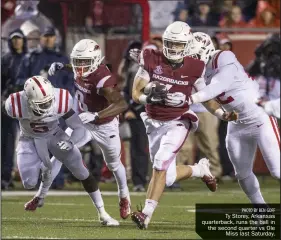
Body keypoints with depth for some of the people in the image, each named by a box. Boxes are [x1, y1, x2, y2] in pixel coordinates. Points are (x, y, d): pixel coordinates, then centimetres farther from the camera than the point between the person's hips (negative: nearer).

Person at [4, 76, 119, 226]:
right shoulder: (17, 105, -34)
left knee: (81, 172, -9)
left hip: (54, 136, 0)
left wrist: (71, 142, -41)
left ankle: (102, 214, -1)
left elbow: (79, 128, -20)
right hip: (30, 139, 0)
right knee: (29, 183, -12)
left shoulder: (60, 101, -32)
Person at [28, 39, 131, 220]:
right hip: (83, 123, 5)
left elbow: (122, 104, -49)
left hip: (105, 126, -5)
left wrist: (95, 115, -57)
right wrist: (62, 66, -5)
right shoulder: (82, 70, -15)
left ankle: (124, 196, 47)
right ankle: (41, 195, -5)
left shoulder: (102, 79, -36)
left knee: (114, 164, 19)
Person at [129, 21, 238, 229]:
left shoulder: (193, 68, -8)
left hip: (177, 122, -3)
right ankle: (200, 169, 38)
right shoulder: (151, 61, -9)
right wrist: (151, 96, -28)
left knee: (161, 162, -26)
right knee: (168, 177, 8)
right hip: (155, 123, 3)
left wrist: (223, 114, -11)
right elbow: (136, 94, -7)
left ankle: (146, 214, -26)